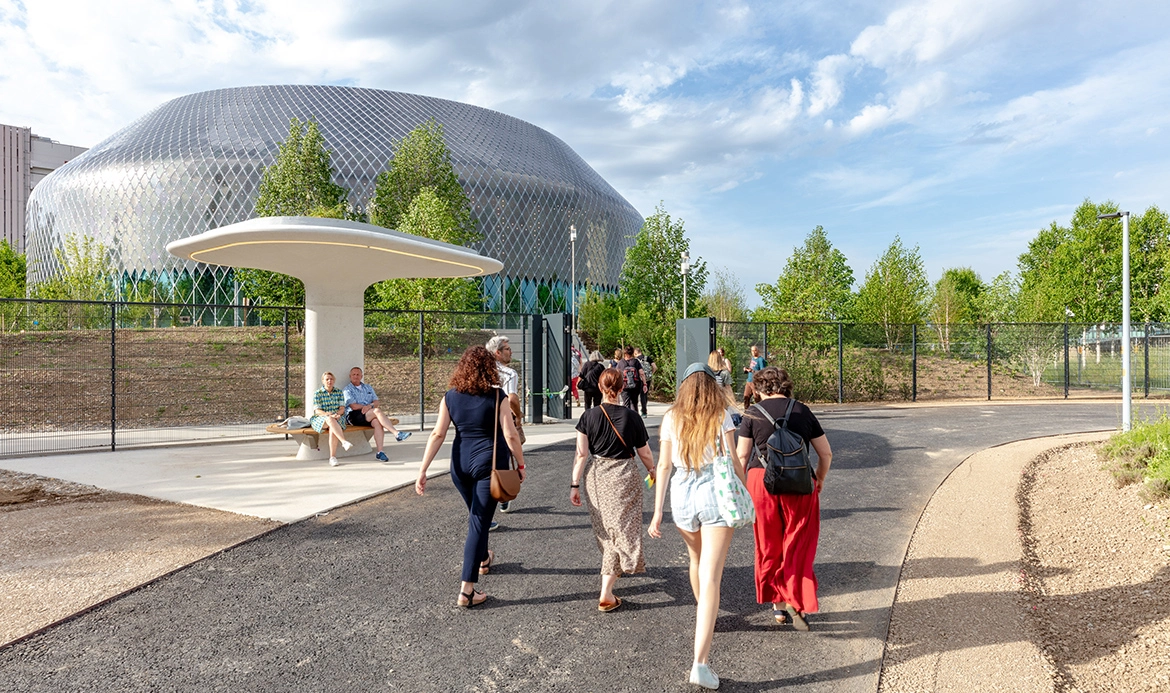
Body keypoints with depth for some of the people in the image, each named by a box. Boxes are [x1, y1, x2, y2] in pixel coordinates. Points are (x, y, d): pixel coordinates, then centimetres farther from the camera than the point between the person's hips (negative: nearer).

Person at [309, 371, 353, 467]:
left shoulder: (339, 392, 12)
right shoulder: (317, 393, 5)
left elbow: (342, 408, 5)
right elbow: (317, 410, -4)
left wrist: (337, 414, -18)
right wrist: (328, 414, -22)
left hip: (338, 418, 1)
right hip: (320, 419, -1)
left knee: (332, 428, -34)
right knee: (330, 420, -38)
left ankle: (332, 457, -40)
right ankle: (344, 442, -49)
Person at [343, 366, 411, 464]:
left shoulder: (368, 388, 25)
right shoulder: (347, 390, 9)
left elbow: (376, 402, 11)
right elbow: (354, 406, -6)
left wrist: (369, 406, -12)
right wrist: (370, 406, -7)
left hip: (370, 415, 4)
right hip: (354, 416, -4)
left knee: (377, 422, -32)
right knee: (377, 410, -31)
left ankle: (379, 451, -38)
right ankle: (396, 434, -38)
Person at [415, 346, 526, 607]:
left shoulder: (450, 397, -1)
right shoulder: (497, 397, -10)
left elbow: (438, 434, -4)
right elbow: (511, 435, -12)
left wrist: (423, 470, -4)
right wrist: (520, 464, 0)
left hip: (460, 464, 4)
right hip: (489, 464, -4)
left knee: (476, 515, 26)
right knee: (479, 522, 0)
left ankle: (483, 560, 49)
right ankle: (467, 589, -2)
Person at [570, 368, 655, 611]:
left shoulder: (589, 416, -5)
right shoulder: (632, 418, -8)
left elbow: (581, 454, -6)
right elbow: (645, 454, 1)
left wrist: (575, 485, 1)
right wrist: (652, 471, 21)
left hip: (596, 478, 3)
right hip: (624, 479, -3)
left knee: (605, 531, 21)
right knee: (621, 531, 2)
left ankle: (614, 570, 45)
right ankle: (606, 594, -3)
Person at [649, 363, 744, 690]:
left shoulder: (672, 417, 2)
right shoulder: (721, 415, -3)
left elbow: (663, 465, 1)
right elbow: (732, 461, -7)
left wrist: (657, 511, 4)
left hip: (682, 494, 3)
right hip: (716, 494, -3)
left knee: (697, 560, 28)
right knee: (710, 577, -5)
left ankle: (703, 614, 53)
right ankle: (700, 662, -11)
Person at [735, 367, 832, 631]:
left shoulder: (753, 413, 1)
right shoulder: (803, 411, 6)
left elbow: (742, 455, -2)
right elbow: (826, 453, 10)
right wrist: (820, 480, 25)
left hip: (761, 481, 0)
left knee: (768, 547, 14)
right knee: (799, 545, 11)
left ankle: (777, 604, 23)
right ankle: (795, 602, 1)